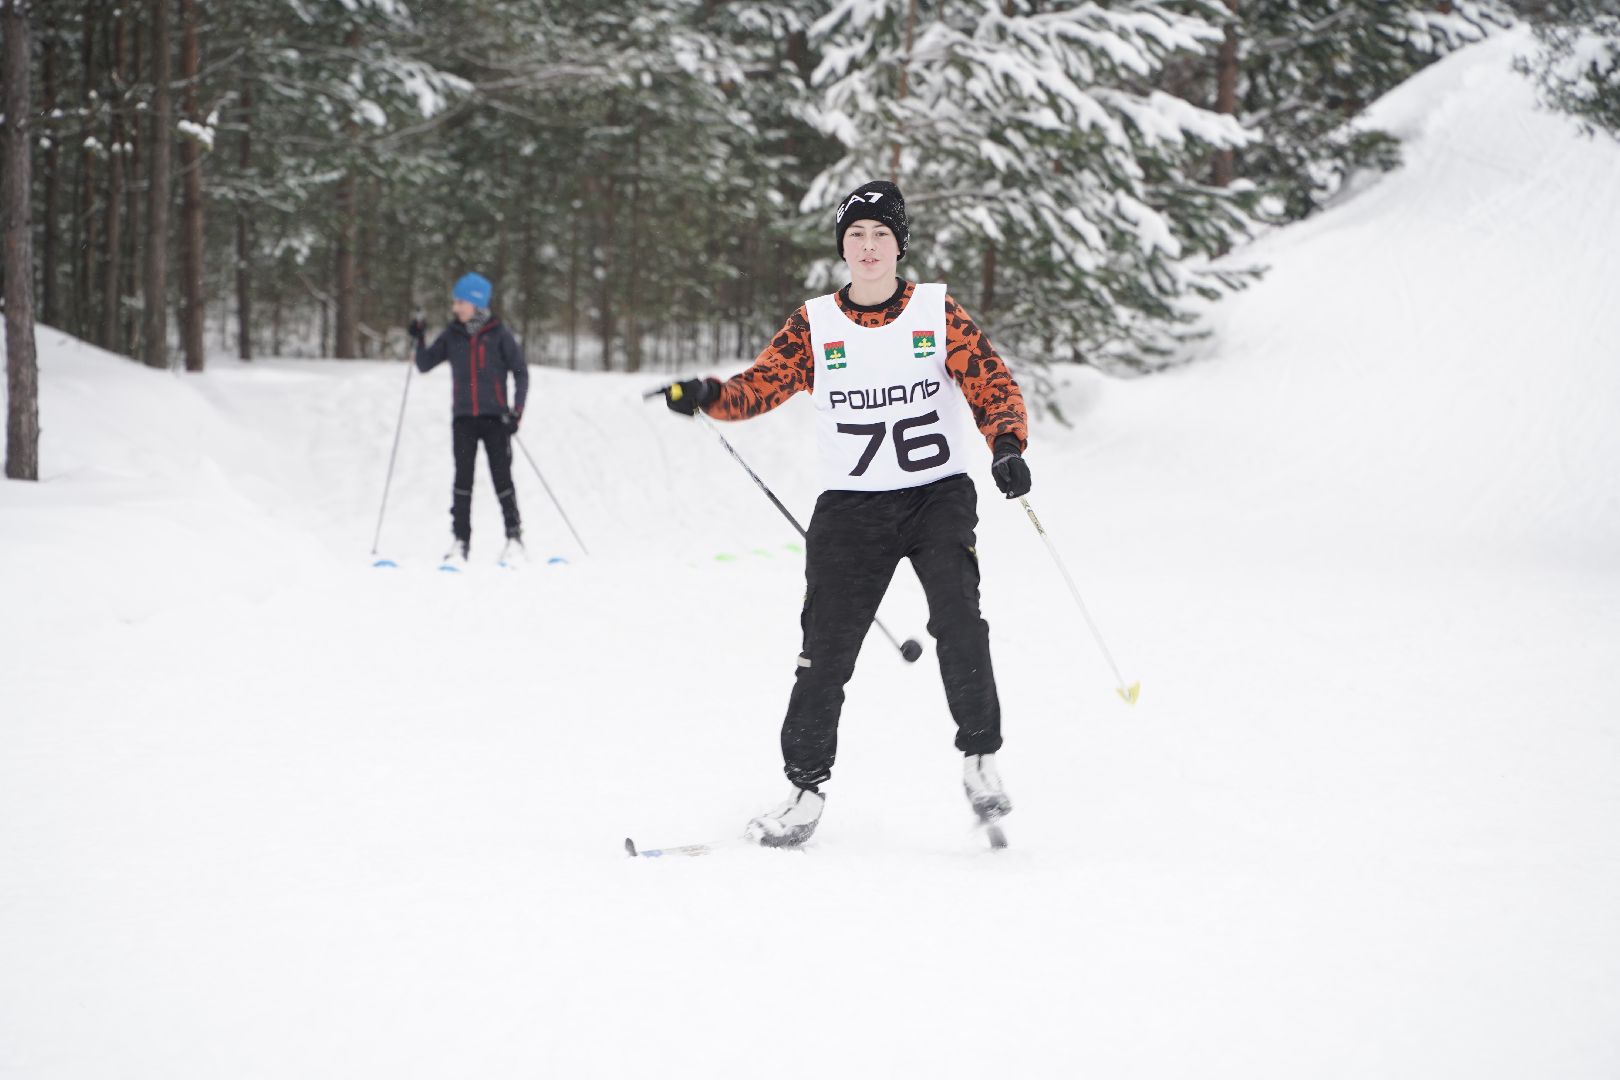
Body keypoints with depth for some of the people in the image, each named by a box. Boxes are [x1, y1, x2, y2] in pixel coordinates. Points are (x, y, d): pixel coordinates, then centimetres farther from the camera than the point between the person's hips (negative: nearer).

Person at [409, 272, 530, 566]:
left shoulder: (498, 334, -2)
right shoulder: (452, 335, 7)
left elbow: (520, 372, 1)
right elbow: (424, 365, 8)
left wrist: (517, 410, -7)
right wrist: (419, 340, -9)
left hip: (494, 417, -2)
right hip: (463, 418, 2)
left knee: (501, 477, -3)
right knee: (463, 478, -3)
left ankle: (514, 536, 8)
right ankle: (460, 542, -2)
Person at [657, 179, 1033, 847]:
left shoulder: (939, 313, 2)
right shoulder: (815, 325, 5)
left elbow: (993, 386, -1)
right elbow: (760, 386, 1)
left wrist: (1007, 445, -20)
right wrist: (708, 396, -20)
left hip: (938, 493, -1)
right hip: (852, 506, 1)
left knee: (958, 620, -22)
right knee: (826, 648, -3)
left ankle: (980, 759, -8)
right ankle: (806, 786, 9)